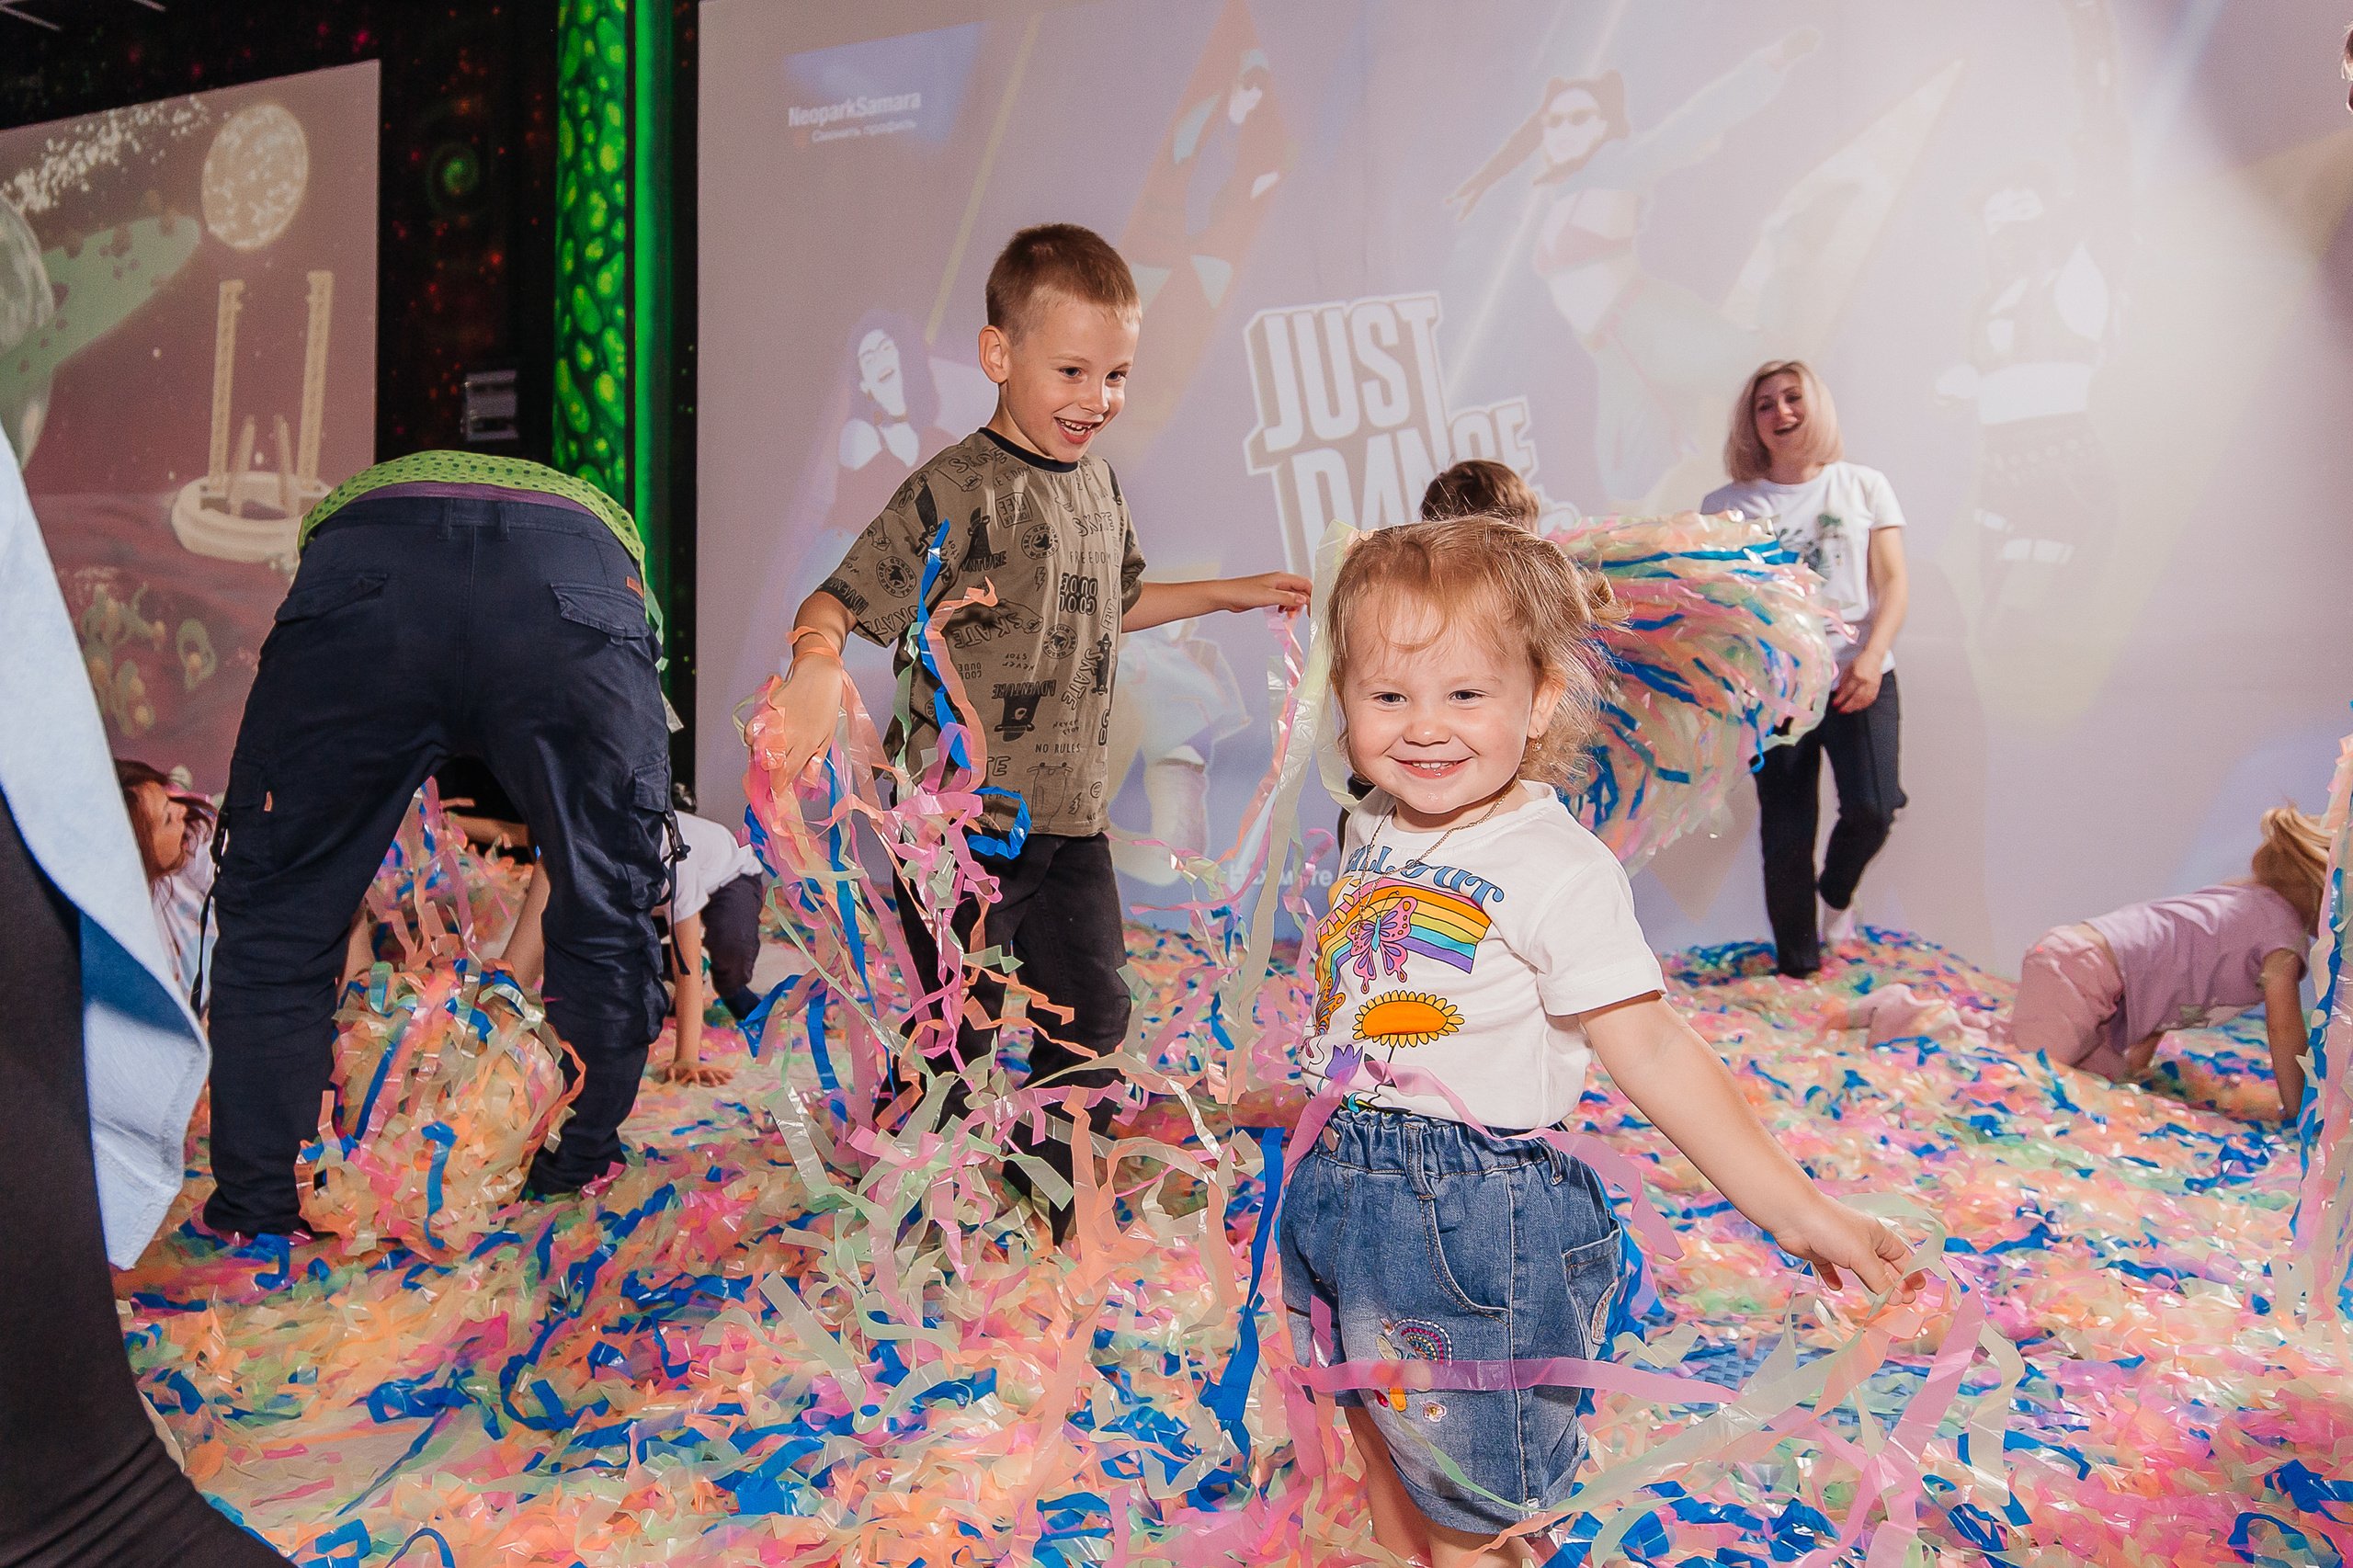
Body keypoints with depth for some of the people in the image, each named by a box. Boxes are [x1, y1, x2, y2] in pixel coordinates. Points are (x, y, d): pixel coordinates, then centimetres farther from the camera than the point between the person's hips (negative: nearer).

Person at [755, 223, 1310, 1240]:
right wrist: (815, 662, -42)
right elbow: (836, 601, -20)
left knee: (1091, 1007, 15)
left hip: (1070, 812, 8)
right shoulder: (957, 490, -16)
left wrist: (1230, 594, 31)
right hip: (963, 813, -7)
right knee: (957, 1027, 3)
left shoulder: (1097, 484, 10)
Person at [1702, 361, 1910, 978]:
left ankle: (1836, 892, 17)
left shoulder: (1864, 486, 10)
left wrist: (1872, 657, -13)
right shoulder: (1727, 505, 8)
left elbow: (1893, 585, 3)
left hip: (1859, 679, 0)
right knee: (1786, 834, 0)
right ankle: (1798, 968, 17)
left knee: (1872, 809, -17)